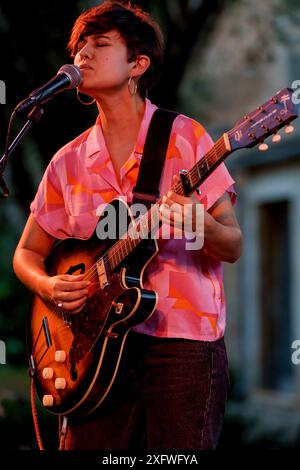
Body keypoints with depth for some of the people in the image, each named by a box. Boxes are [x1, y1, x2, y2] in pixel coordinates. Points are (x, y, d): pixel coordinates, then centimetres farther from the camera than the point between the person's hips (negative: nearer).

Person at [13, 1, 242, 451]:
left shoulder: (185, 138, 0)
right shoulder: (69, 161, 11)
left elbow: (232, 247, -2)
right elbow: (26, 252, 18)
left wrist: (198, 224, -24)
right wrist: (49, 286, -4)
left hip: (182, 343, -3)